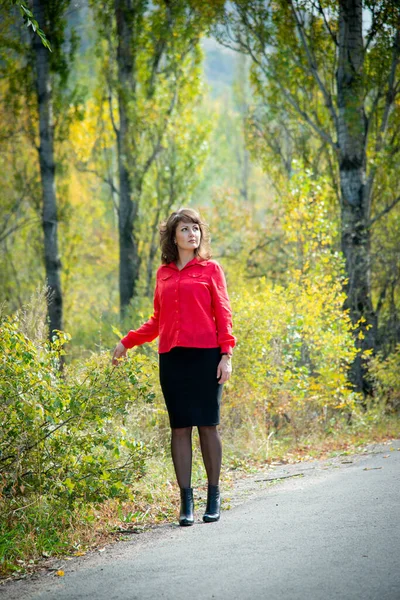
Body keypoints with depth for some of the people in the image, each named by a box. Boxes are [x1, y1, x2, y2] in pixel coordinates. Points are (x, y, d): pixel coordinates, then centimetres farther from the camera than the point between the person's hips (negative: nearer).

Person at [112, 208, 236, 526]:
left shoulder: (211, 269, 4)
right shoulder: (163, 274, 13)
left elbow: (223, 315, 1)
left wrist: (226, 355, -8)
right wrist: (127, 342, 13)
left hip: (205, 356, -3)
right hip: (172, 357, 3)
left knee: (208, 425, 1)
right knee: (180, 427, 3)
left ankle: (214, 497, 11)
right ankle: (186, 502, 7)